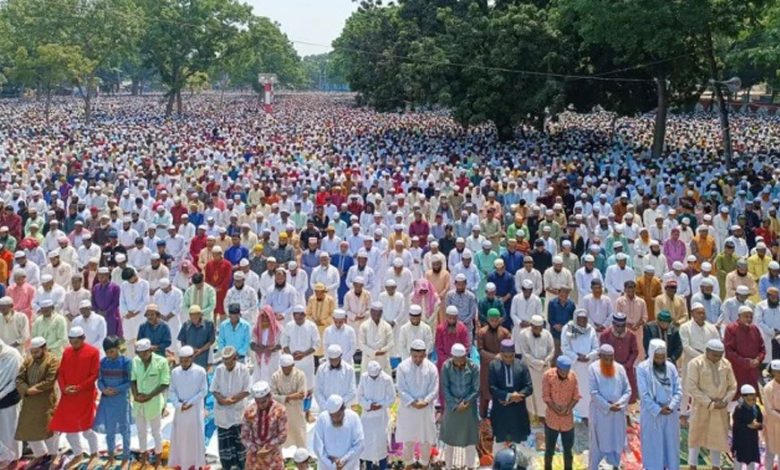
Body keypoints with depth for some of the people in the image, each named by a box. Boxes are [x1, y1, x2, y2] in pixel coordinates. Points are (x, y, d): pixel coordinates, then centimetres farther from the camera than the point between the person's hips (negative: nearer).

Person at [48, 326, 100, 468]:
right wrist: (64, 388, -9)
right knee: (68, 426, 11)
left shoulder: (93, 352, -9)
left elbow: (94, 375, -11)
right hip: (68, 396, 5)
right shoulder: (67, 352, 6)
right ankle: (78, 454, 29)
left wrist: (79, 387, -17)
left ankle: (94, 453, 24)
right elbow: (61, 373, 8)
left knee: (87, 427, 2)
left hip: (85, 396, -5)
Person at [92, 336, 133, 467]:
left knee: (124, 429, 9)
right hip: (107, 400, 3)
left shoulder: (126, 362, -12)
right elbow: (100, 380, 4)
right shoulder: (103, 362, -1)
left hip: (122, 400, -3)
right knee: (109, 429, 13)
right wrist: (104, 389, -16)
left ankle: (126, 457, 23)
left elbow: (130, 382, -10)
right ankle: (111, 457, 31)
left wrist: (116, 390, -21)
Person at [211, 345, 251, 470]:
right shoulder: (219, 369, -4)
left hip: (238, 411, -2)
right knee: (224, 440, 9)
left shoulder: (243, 369, -11)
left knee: (240, 440, 6)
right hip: (222, 411, 2)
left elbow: (246, 391, -11)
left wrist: (232, 399, -20)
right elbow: (213, 389, -1)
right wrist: (223, 399, -18)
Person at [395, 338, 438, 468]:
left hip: (426, 409, 1)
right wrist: (412, 402, -22)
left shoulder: (431, 368, -8)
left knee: (426, 438, 12)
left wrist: (425, 401, -24)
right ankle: (408, 463, 34)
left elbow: (434, 390, -8)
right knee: (408, 438, 13)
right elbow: (401, 389, -12)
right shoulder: (402, 367, -10)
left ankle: (424, 463, 33)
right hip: (407, 408, -1)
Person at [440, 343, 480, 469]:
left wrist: (465, 402, -17)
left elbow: (476, 390, -8)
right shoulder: (446, 366, -12)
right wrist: (455, 405, -14)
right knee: (450, 440, 13)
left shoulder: (473, 367, -13)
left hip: (469, 408, -1)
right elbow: (445, 388, -8)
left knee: (470, 441, 7)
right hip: (451, 407, 1)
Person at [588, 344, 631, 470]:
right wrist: (608, 406, -20)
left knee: (617, 441, 15)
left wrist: (619, 403, -16)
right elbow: (594, 393, -13)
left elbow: (628, 390, 0)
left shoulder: (620, 368, 0)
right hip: (600, 412, -3)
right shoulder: (593, 368, -10)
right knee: (598, 443, 4)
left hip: (618, 412, 4)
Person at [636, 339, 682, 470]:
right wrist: (658, 409, -16)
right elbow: (644, 394, -12)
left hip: (670, 414, 3)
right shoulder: (642, 368, -10)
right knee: (653, 446, 5)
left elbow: (678, 391, 0)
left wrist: (671, 406, -14)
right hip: (651, 414, -3)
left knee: (671, 445, 11)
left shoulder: (671, 367, 1)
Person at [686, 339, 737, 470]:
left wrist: (725, 401, -8)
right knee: (696, 436, 6)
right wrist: (710, 403, -18)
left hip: (720, 409, 4)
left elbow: (732, 386, 9)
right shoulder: (696, 364, -12)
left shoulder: (726, 364, 2)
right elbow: (691, 387, -17)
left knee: (717, 437, 12)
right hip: (701, 407, -4)